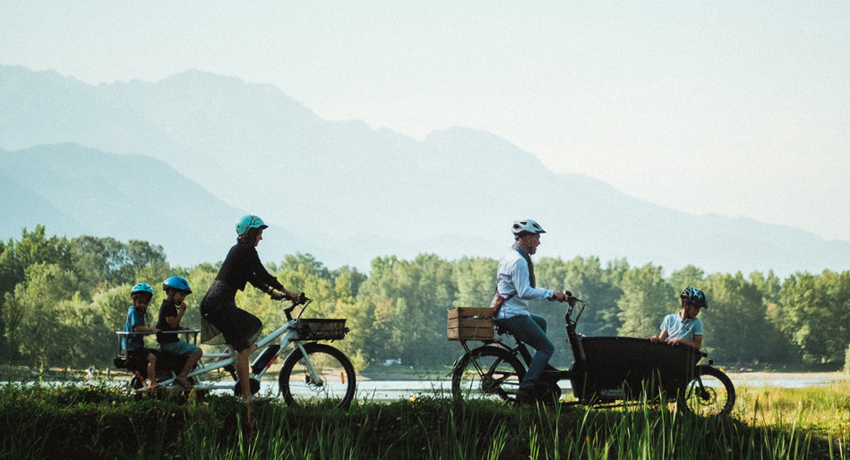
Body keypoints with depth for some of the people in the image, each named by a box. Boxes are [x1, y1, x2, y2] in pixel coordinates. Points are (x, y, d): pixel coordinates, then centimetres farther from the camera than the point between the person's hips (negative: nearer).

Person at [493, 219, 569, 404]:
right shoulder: (518, 260, -18)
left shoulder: (511, 256, 16)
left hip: (506, 313, 11)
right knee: (547, 347, -6)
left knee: (541, 322, 33)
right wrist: (551, 294, -15)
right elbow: (525, 292, -25)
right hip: (514, 316, -11)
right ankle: (525, 390, -15)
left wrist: (550, 294, 15)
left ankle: (541, 369, 32)